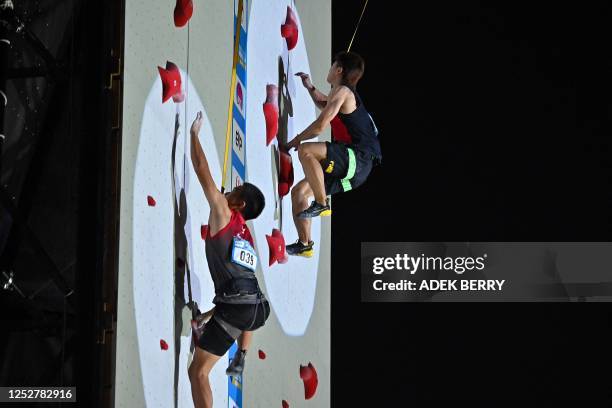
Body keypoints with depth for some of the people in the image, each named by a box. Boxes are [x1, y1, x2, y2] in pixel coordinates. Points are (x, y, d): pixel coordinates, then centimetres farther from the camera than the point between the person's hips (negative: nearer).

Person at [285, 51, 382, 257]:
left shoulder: (342, 91, -7)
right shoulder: (343, 94, 24)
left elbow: (320, 125, -15)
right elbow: (324, 105, 49)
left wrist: (295, 141, -2)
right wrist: (309, 86, 45)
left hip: (359, 159, -10)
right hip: (352, 165, 10)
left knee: (306, 151, -31)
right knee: (299, 191, 9)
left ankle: (322, 204, -22)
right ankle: (304, 244, 11)